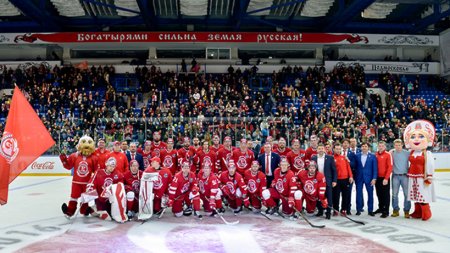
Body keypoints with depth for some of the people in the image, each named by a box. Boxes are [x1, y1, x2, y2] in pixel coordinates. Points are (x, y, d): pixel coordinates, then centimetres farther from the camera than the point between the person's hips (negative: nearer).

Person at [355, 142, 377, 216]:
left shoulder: (372, 156, 1)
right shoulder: (357, 156, 5)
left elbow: (375, 168, -2)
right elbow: (355, 166, 6)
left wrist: (374, 178, -9)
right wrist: (355, 177, -1)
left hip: (369, 178, -1)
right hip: (359, 178, 1)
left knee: (370, 194, 4)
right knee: (358, 193, 3)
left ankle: (370, 210, 14)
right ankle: (359, 209, 12)